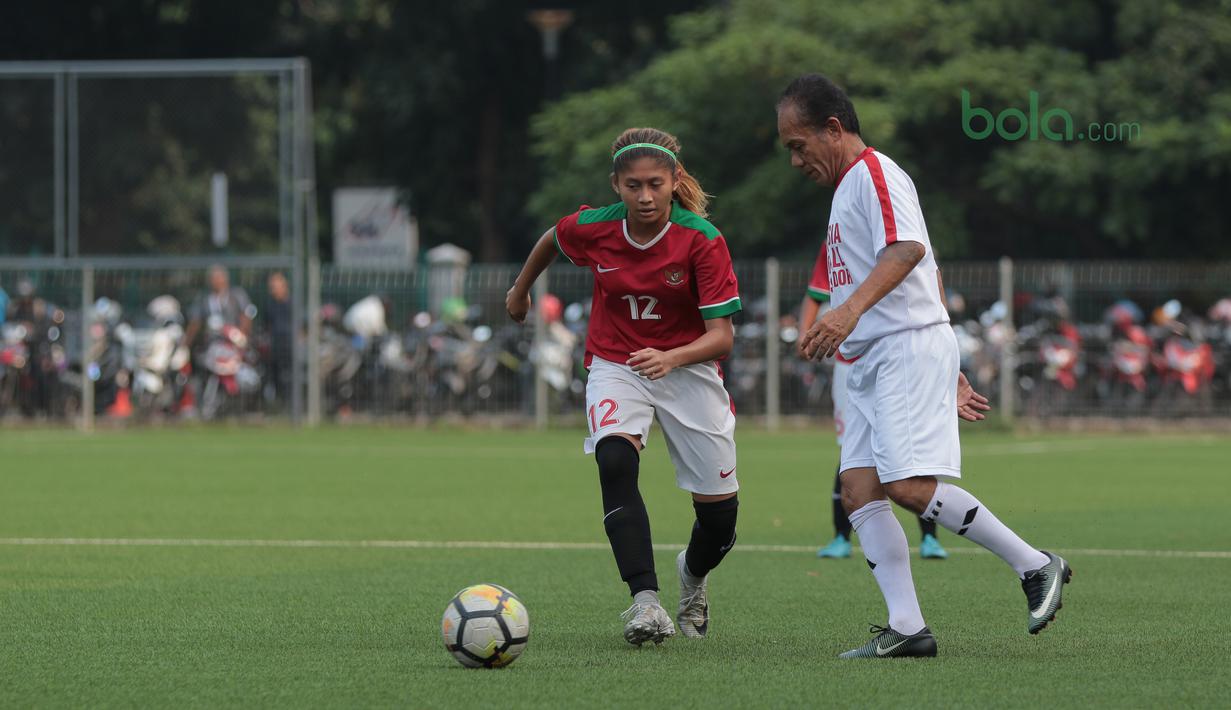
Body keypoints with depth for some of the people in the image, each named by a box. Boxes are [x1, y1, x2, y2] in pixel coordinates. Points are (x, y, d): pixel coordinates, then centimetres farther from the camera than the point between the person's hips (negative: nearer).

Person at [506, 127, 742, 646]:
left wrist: (671, 358, -41)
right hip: (615, 365, 1)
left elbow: (722, 337, -23)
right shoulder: (591, 229, -14)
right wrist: (521, 290, 26)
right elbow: (551, 241, 12)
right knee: (615, 460, -31)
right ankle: (646, 601, -36)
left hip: (688, 366, -1)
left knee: (719, 513, 0)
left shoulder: (703, 240, -21)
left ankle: (693, 575, 38)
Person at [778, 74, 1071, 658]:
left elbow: (908, 249, -25)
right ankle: (907, 628, -10)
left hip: (910, 348, -10)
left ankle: (1036, 567, -10)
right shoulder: (848, 188, 26)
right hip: (872, 364, 10)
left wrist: (850, 310, -39)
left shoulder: (873, 173, -6)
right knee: (859, 492, -4)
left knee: (910, 485, -20)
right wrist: (946, 374, 28)